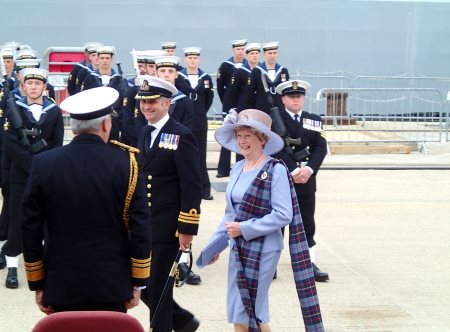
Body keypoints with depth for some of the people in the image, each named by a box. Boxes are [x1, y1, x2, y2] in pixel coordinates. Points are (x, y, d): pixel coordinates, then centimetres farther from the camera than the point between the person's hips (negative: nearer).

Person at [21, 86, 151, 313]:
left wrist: (37, 284, 9)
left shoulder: (44, 164, -3)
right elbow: (140, 227, -7)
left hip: (61, 285, 1)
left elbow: (31, 229, 0)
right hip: (112, 285, -1)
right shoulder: (126, 162, -7)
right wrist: (138, 282, 2)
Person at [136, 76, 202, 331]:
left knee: (158, 289, 0)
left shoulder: (181, 136, -11)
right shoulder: (145, 133, 11)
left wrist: (187, 229, -17)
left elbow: (192, 187, -14)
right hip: (143, 225, 7)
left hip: (168, 228, -7)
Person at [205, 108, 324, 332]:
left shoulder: (276, 170, -13)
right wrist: (214, 244, 12)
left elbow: (283, 215, -17)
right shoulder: (238, 168, 7)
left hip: (263, 251, -7)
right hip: (238, 250, 7)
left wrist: (244, 229, -18)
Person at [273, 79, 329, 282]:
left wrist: (309, 169, -14)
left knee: (307, 224, 7)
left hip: (306, 180, 4)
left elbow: (321, 148, 1)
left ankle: (309, 264, 14)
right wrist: (294, 170, -20)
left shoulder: (314, 120, 10)